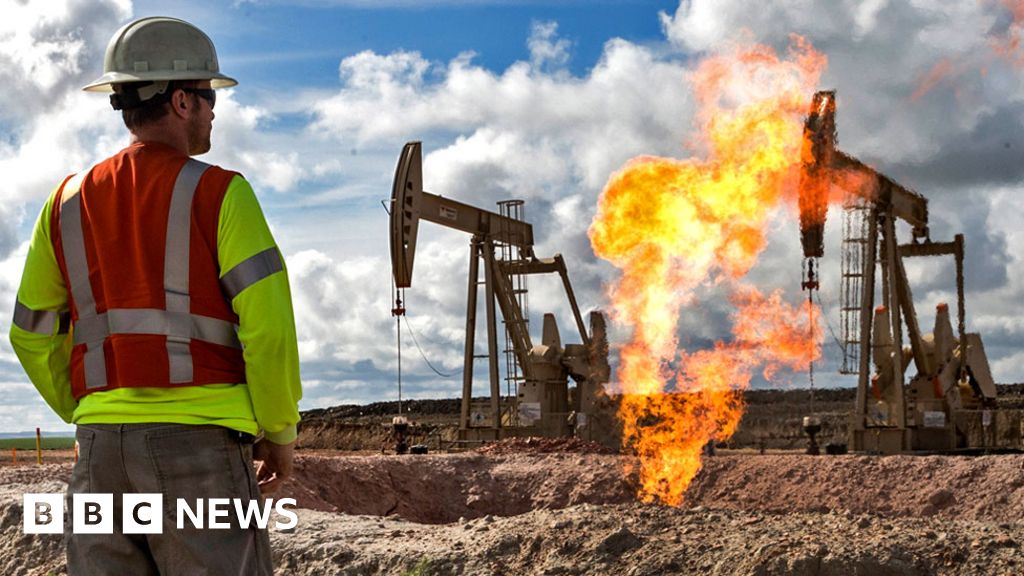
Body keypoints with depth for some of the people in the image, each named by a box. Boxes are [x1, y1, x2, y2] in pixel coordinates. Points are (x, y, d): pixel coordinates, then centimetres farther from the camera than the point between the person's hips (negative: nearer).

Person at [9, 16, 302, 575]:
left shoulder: (69, 200, 12)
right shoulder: (218, 192, -4)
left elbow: (33, 336, 16)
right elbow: (268, 325, -10)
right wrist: (280, 433, 2)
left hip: (101, 445, 5)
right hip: (199, 439, -5)